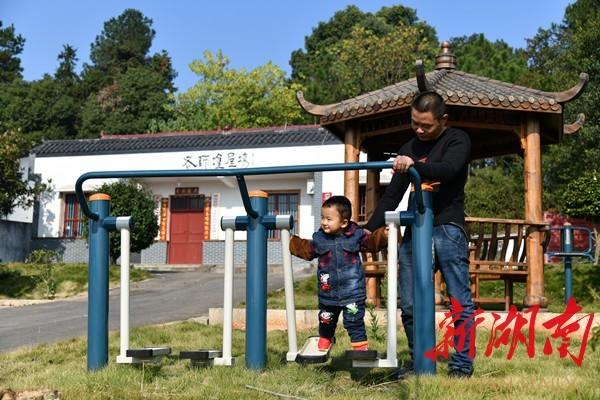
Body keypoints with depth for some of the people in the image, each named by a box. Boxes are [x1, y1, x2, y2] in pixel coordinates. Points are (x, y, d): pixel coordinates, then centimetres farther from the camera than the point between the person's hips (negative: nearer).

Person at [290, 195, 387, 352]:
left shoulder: (356, 235, -7)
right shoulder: (319, 239, -1)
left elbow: (372, 241, 1)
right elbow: (306, 250, 15)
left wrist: (383, 235, -15)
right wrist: (292, 242, 10)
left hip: (352, 291, -3)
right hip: (328, 291, 3)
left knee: (354, 321, -5)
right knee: (326, 320, 21)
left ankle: (361, 346, 8)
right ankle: (325, 339, 49)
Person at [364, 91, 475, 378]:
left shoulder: (457, 140, 3)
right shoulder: (409, 149, 18)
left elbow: (449, 170, -18)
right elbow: (392, 194, 19)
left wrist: (415, 166, -35)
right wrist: (370, 228, 11)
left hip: (447, 228, -5)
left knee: (460, 300, -6)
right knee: (409, 304, 2)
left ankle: (461, 365, 1)